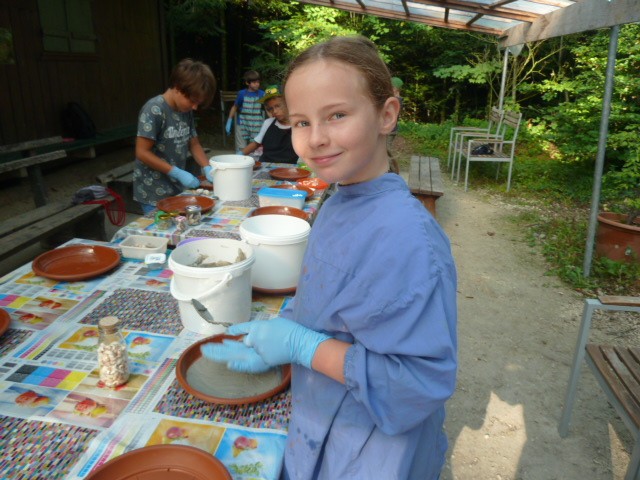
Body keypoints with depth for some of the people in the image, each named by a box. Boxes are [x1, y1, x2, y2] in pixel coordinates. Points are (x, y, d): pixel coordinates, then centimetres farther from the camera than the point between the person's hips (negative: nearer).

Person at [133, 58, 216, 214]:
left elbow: (194, 144, 12)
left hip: (177, 189, 7)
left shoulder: (186, 111, 3)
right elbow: (142, 153, -19)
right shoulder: (154, 110, -19)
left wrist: (207, 168, -4)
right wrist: (178, 173, -21)